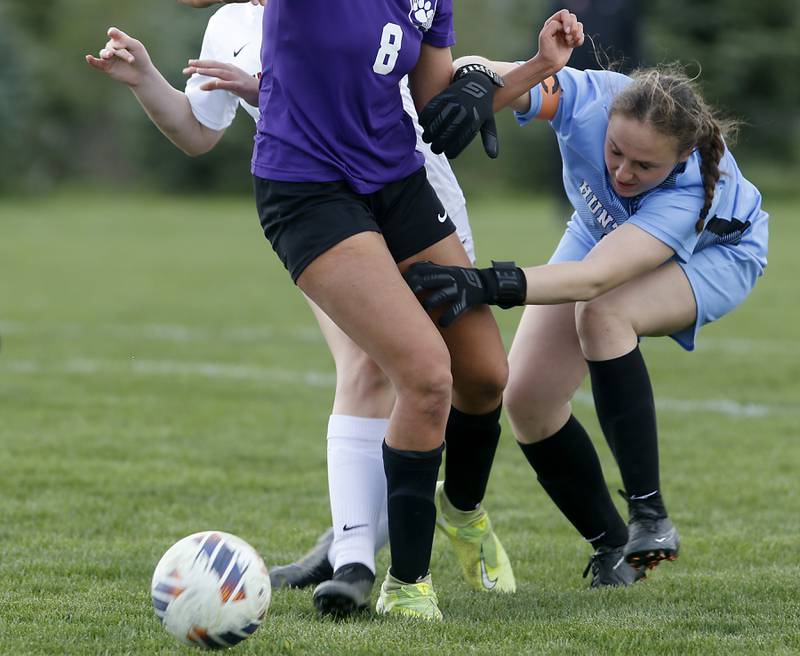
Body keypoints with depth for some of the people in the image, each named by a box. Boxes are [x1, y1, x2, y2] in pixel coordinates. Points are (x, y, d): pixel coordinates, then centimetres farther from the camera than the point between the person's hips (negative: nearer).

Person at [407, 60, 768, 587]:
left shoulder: (694, 191, -45)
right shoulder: (587, 99, -36)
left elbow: (595, 278, -55)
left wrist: (488, 285, -68)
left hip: (717, 252, -5)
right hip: (603, 232, 5)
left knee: (602, 312, -37)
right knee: (526, 400, -11)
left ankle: (650, 519, -28)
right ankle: (611, 547, 9)